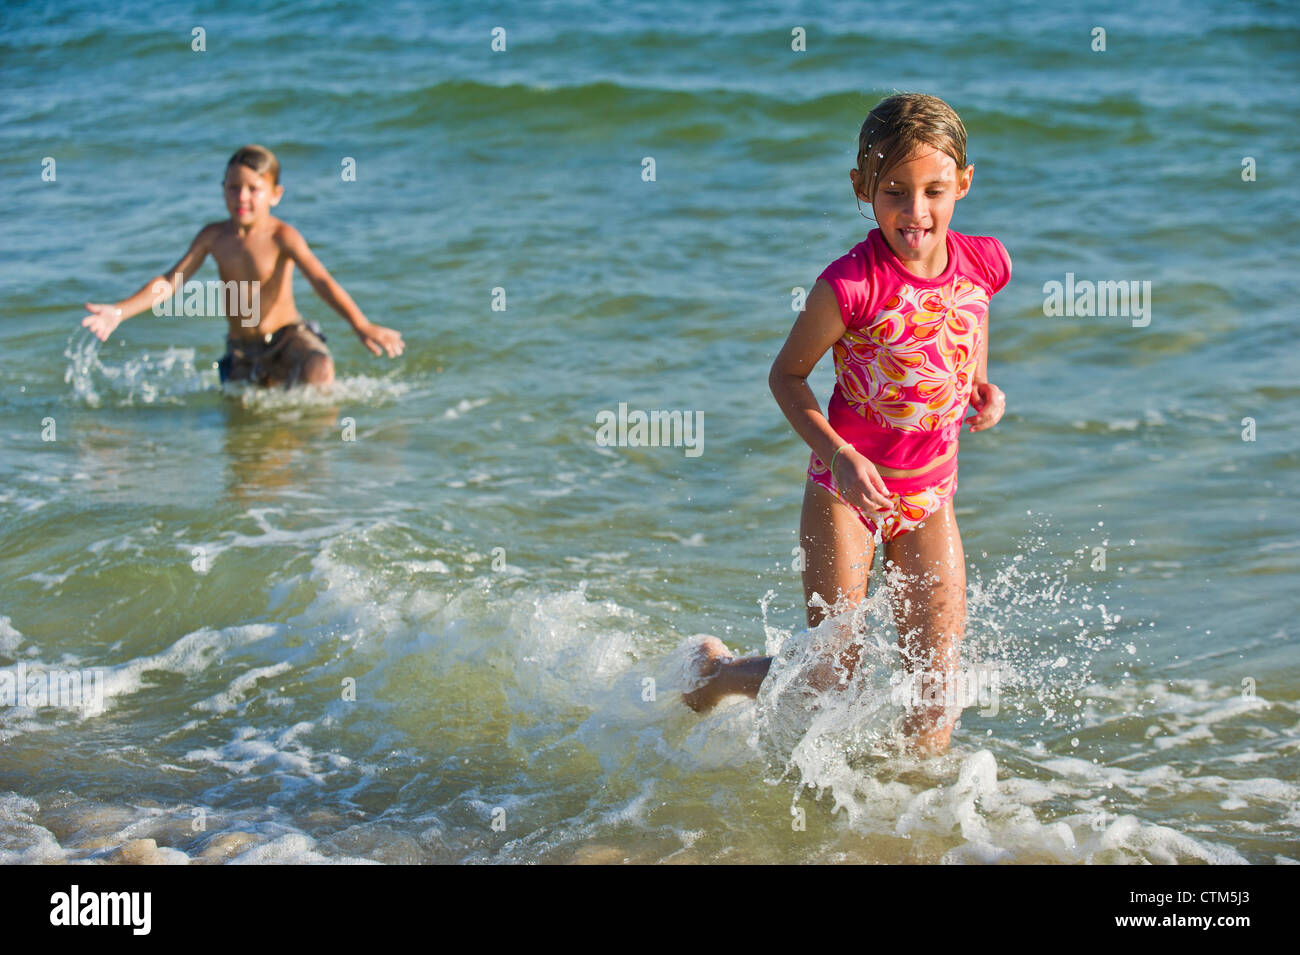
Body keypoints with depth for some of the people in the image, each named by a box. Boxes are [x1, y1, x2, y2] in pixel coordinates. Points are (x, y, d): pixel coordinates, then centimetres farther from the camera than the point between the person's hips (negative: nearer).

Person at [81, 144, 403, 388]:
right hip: (241, 351, 4)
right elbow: (171, 280, -2)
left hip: (288, 336, -4)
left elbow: (321, 280, -24)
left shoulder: (281, 236, -13)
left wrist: (361, 324, -39)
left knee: (319, 369, -33)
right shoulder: (213, 236, -2)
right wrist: (119, 311, -13)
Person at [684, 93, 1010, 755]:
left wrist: (985, 396, -11)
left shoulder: (981, 264, -6)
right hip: (849, 490, -4)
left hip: (931, 497, 4)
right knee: (829, 687, 3)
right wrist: (838, 455, -22)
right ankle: (715, 669, 31)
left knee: (937, 694, 1)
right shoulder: (852, 284, -22)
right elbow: (786, 374, -9)